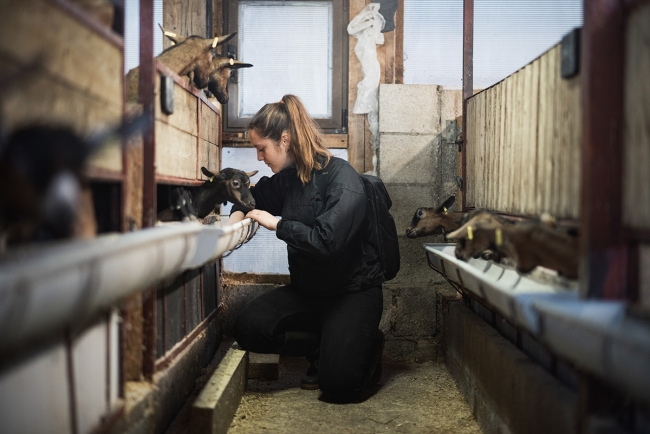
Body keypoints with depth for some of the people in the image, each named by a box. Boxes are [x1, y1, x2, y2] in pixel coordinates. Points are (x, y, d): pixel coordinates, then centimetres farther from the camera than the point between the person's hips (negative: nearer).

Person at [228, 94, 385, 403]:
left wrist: (277, 224, -19)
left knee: (338, 386, -21)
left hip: (353, 290, -7)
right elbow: (257, 194, 26)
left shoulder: (340, 177, -18)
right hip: (306, 289, 7)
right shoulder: (287, 178, 3)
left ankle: (366, 345, 13)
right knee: (248, 328, -18)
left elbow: (328, 241, -30)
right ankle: (327, 346, 4)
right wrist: (239, 212, 4)